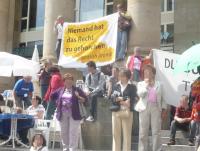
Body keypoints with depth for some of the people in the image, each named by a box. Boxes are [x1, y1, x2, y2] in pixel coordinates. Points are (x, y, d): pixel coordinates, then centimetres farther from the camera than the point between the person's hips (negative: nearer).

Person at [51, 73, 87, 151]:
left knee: (73, 133, -4)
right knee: (64, 132, 12)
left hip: (73, 114, -4)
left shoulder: (77, 90, 0)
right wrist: (58, 102, 11)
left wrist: (79, 97, -19)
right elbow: (51, 96, 20)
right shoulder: (60, 90, 10)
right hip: (63, 115, 4)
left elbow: (85, 99, -2)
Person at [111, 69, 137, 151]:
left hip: (127, 112, -3)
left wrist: (119, 99, -12)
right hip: (116, 112, 3)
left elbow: (132, 100, -7)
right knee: (116, 134, 7)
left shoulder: (132, 87, 3)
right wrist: (124, 101, -13)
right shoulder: (116, 86, 12)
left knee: (127, 134, 1)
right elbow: (113, 97, 0)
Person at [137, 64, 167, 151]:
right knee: (143, 132, 1)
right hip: (144, 108, 0)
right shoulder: (141, 84, 10)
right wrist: (146, 84, -7)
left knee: (156, 132, 0)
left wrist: (164, 110, 1)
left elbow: (162, 98, 10)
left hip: (156, 108, 0)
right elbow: (140, 94, -8)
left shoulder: (159, 84, 11)